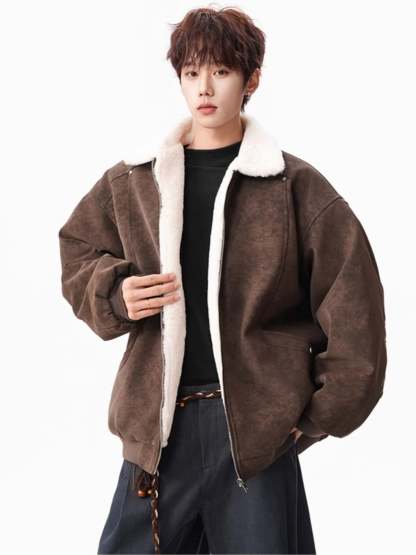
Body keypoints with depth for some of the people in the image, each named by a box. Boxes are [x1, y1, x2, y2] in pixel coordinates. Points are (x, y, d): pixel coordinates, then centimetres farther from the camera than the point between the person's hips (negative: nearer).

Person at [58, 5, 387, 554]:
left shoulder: (296, 186, -1)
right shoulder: (132, 181, 7)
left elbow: (351, 308, -1)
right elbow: (78, 255, 19)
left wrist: (323, 414, -3)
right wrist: (114, 293, -2)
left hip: (256, 423, -2)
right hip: (157, 423, 3)